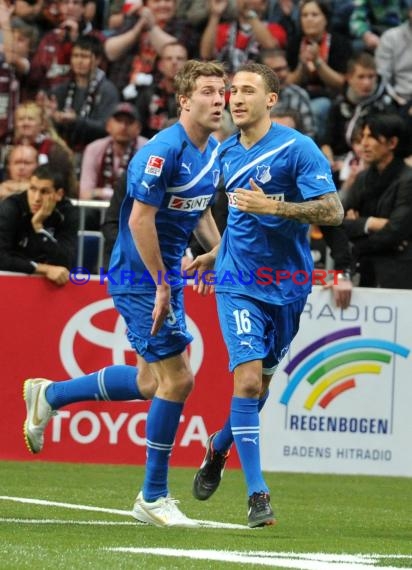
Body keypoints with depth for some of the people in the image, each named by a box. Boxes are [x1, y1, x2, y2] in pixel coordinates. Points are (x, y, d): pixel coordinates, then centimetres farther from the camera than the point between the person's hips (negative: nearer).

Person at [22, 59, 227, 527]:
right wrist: (162, 285, -21)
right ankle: (153, 498, 2)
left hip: (166, 274, 9)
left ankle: (49, 395, 35)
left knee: (150, 383, 16)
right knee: (177, 379, -10)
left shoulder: (213, 153, 8)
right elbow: (140, 219, -23)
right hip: (139, 277, -9)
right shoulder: (164, 150, -21)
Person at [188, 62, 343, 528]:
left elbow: (333, 211, -17)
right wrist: (214, 255, 20)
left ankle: (218, 449, 42)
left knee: (261, 385, 12)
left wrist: (273, 206, -25)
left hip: (286, 286, -2)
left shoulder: (297, 148, -10)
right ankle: (257, 495, -11)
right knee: (248, 378, -15)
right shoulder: (227, 153, 7)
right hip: (238, 282, 2)